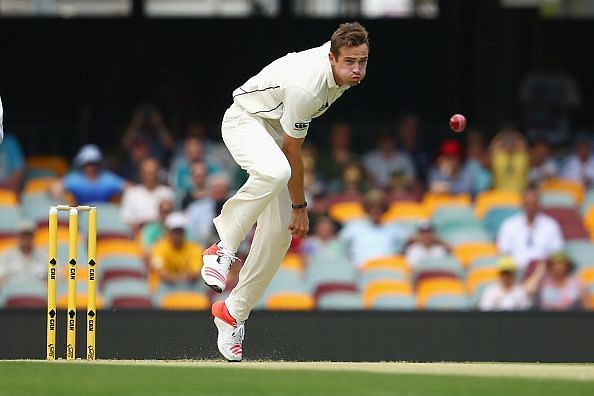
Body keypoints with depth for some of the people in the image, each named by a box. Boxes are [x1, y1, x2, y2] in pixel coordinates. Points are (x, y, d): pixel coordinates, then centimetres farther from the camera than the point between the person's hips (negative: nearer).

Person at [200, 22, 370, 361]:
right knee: (275, 172, -43)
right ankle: (223, 247, -28)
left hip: (276, 127, 8)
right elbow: (292, 152, -23)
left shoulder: (344, 63, -9)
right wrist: (300, 206, -15)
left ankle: (233, 313, 8)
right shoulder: (305, 87, -34)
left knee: (279, 232, -3)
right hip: (246, 120, -8)